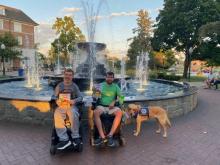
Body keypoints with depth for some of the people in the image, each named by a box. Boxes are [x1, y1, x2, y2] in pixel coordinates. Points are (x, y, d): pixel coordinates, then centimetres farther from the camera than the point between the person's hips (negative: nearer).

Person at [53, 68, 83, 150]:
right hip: (61, 106, 1)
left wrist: (75, 100, -13)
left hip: (72, 106, -1)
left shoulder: (74, 86, 14)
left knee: (74, 115, -35)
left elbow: (80, 97, 9)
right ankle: (64, 139, -31)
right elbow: (55, 97, 14)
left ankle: (75, 136, -20)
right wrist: (57, 101, -10)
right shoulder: (59, 85, 17)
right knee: (57, 116, -33)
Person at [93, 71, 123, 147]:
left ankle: (110, 135, -31)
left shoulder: (116, 86, 13)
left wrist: (114, 102, -12)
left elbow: (119, 96, 6)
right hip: (102, 106, 0)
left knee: (119, 112, -32)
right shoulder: (101, 85, 11)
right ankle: (102, 136, -32)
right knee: (96, 112, -34)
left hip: (112, 107, 1)